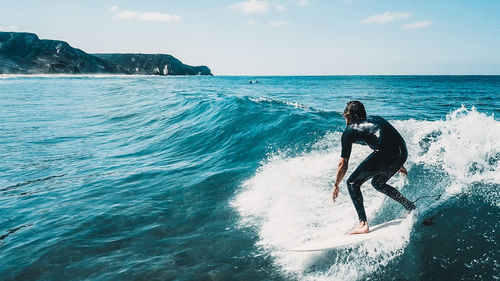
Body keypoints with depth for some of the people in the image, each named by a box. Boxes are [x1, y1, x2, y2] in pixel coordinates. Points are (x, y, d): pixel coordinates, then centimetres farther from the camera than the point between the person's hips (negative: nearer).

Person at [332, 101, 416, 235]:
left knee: (353, 183, 6)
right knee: (378, 183, 29)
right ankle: (411, 207, 27)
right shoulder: (375, 119, 30)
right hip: (403, 152, 7)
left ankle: (363, 224, -4)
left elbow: (343, 164, 13)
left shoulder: (349, 130, 12)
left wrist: (336, 186, 24)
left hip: (385, 153, -7)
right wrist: (399, 164, 46)